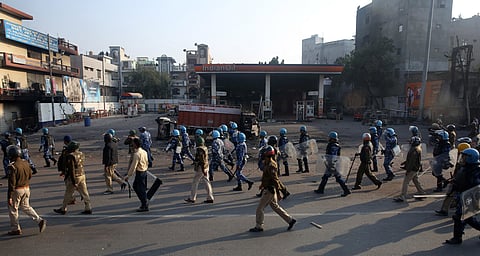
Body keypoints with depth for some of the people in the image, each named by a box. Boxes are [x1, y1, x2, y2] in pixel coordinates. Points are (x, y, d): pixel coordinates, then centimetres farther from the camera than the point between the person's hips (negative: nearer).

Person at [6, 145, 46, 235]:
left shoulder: (13, 166, -21)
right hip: (27, 188, 7)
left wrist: (9, 196, -16)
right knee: (26, 207, 19)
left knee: (13, 209, 12)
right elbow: (30, 176, 12)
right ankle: (39, 220, 6)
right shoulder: (25, 163, 1)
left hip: (17, 190, -7)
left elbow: (12, 183, -21)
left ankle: (16, 229, 22)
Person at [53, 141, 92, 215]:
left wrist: (73, 181, -19)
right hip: (82, 176, 7)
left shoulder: (71, 156, -16)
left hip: (74, 177, -7)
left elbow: (71, 169, -20)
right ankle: (88, 208, 9)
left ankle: (63, 209, 24)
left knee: (68, 194, 9)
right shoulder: (81, 154, 6)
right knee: (84, 192, 8)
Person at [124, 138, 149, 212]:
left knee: (141, 189, 2)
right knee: (135, 186, 22)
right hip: (144, 171, 9)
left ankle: (144, 206, 11)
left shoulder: (136, 154, -20)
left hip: (139, 172, -9)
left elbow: (133, 166, -21)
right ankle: (144, 201, 26)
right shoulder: (144, 151, 6)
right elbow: (147, 162, 13)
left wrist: (128, 175, -16)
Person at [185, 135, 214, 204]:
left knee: (195, 182, 4)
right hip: (206, 168, 9)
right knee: (207, 182, 8)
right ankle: (210, 198, 9)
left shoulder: (199, 150, -18)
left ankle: (192, 198, 15)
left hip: (200, 169, -9)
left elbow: (202, 161, -22)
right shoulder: (205, 148, 10)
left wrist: (203, 171, -22)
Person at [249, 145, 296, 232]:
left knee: (260, 208, 2)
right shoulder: (267, 163, 8)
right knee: (275, 206, 18)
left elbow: (275, 180, -25)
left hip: (269, 190, -10)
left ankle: (258, 227, 16)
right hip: (268, 189, 10)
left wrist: (278, 193, -23)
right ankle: (290, 220, 24)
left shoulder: (270, 166, -24)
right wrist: (263, 184, 30)